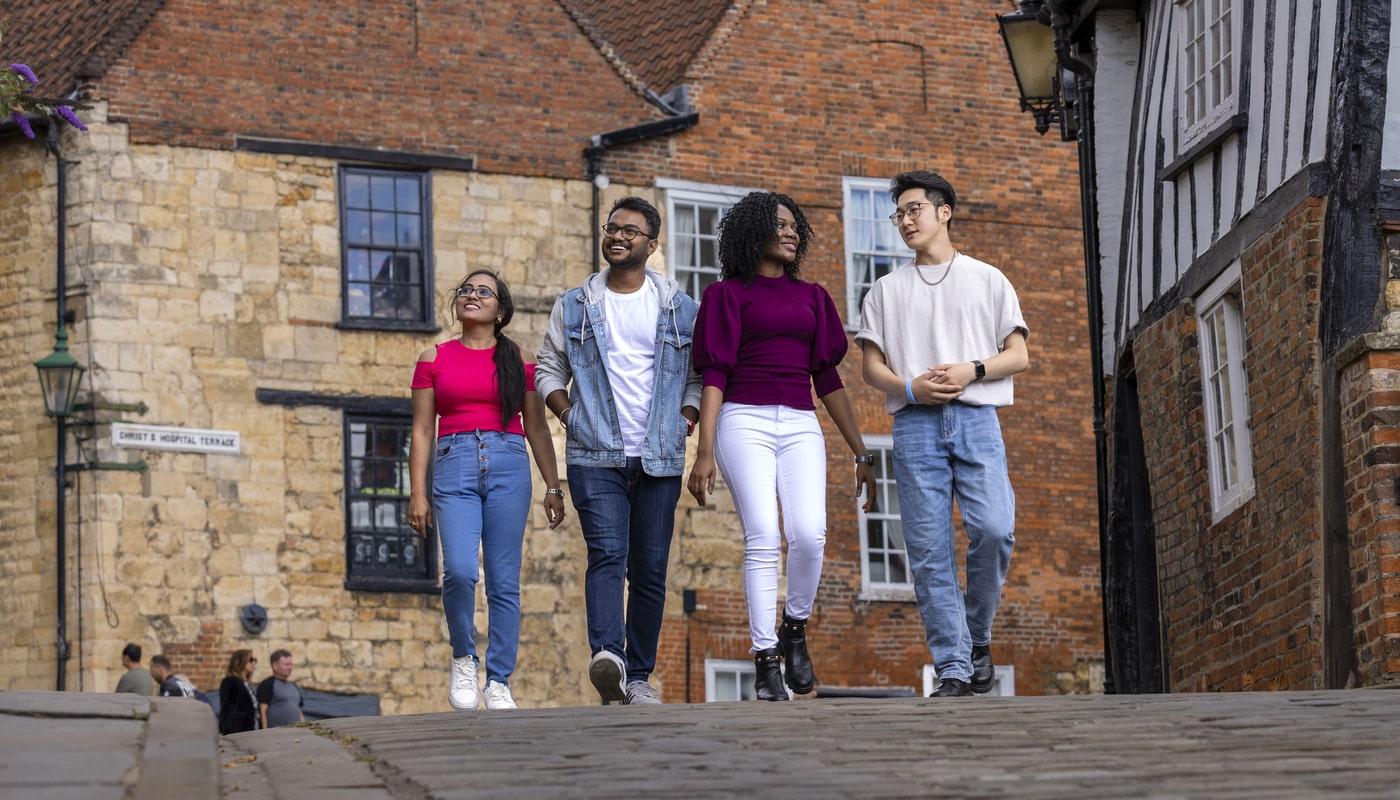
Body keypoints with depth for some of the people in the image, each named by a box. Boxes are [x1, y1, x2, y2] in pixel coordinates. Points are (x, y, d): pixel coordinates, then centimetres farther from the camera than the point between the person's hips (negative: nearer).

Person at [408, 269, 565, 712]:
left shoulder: (520, 361, 11)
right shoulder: (434, 359, 11)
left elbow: (537, 427, 13)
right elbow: (422, 430, 9)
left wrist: (553, 486, 7)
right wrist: (417, 493, 2)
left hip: (508, 464, 1)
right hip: (454, 464, -1)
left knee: (504, 581, -2)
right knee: (460, 570, -19)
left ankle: (499, 684, 5)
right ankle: (463, 659, 5)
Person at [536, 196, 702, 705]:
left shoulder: (680, 309, 9)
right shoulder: (574, 307, 9)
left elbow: (700, 374, 14)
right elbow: (549, 369, 14)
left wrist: (685, 420, -1)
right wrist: (569, 415, -1)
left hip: (659, 459, 2)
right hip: (594, 457, -1)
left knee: (650, 569, 2)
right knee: (607, 555, -19)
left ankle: (639, 676, 9)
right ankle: (607, 656, -36)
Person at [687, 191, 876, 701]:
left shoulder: (812, 296, 21)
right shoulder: (727, 294, 9)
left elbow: (827, 378, 20)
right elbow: (715, 375, 1)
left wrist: (861, 454, 15)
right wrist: (705, 452, -9)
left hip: (800, 425, 3)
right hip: (744, 421, -3)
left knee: (809, 535, -18)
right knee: (763, 539, -15)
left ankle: (795, 627, 6)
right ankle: (766, 660, -9)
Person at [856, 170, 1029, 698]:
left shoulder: (988, 279, 15)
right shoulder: (887, 290, 18)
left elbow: (1018, 356, 10)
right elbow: (871, 364, 13)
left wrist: (971, 371, -9)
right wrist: (911, 387, -8)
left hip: (976, 418, -1)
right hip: (915, 422, 1)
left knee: (993, 530, -18)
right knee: (929, 550, -6)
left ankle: (978, 639, 4)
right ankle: (954, 670, -6)